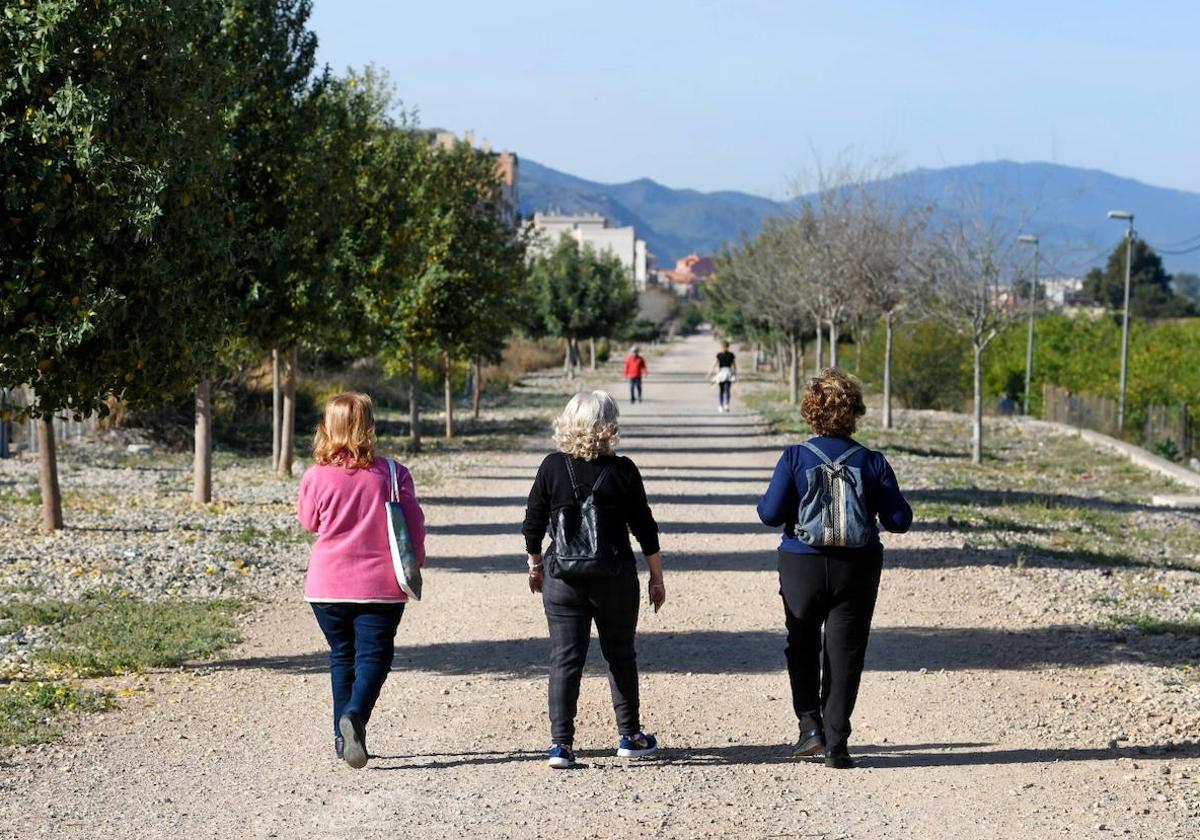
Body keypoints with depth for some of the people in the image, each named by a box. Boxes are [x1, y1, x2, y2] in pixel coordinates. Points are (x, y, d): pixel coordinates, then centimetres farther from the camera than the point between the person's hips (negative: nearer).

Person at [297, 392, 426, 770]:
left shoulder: (316, 476, -6)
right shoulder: (391, 473, -6)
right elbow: (414, 523, 0)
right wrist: (414, 566, 13)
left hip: (327, 586, 2)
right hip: (380, 584, -1)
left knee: (342, 656, 15)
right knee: (373, 655, 2)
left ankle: (344, 737, 12)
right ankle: (355, 714, -24)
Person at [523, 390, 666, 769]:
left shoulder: (552, 467, -4)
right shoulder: (622, 470, -8)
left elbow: (532, 525, 3)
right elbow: (645, 529, -3)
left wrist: (535, 564, 20)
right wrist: (657, 578, 7)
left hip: (562, 577, 1)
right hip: (615, 577, -1)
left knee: (564, 658, 3)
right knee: (620, 655, 14)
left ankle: (561, 742, -4)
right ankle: (629, 736, 22)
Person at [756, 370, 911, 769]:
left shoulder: (795, 458, -9)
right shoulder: (872, 463, -6)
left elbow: (771, 513, -12)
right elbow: (899, 520, -4)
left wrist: (763, 503, 10)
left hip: (802, 567, 0)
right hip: (857, 569, 0)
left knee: (802, 647, 18)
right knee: (844, 654, 6)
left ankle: (810, 724, 7)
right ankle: (836, 743, 3)